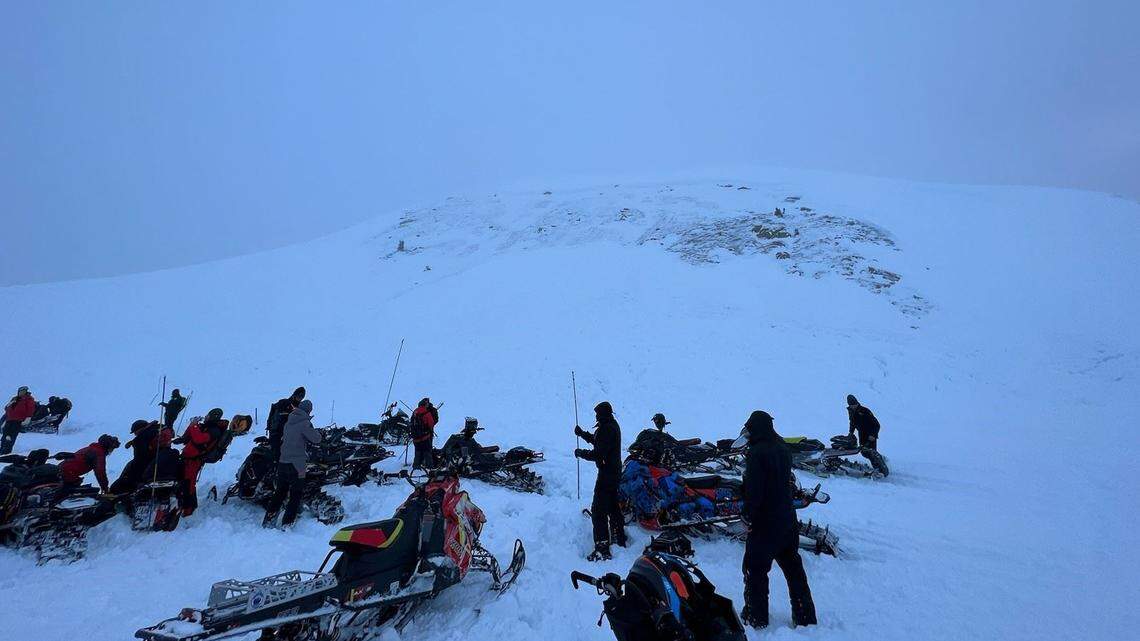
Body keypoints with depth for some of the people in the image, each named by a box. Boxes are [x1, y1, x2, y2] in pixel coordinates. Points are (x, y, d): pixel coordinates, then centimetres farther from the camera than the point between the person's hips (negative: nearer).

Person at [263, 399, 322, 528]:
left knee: (280, 491, 19)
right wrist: (313, 431, 8)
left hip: (282, 462, 7)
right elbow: (316, 439, -12)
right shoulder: (304, 423, -12)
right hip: (296, 464, -7)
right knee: (296, 494, 3)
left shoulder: (288, 422, 10)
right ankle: (287, 524, 1)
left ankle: (268, 519, 21)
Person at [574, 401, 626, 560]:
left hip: (606, 474, -10)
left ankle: (602, 549, -6)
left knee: (598, 511, -7)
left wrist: (581, 453, -12)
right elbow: (598, 441, 21)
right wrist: (583, 433, 15)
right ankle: (619, 539, 36)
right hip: (615, 472, 10)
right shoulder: (613, 425, 9)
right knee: (613, 506, 23)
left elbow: (597, 454, -26)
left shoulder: (606, 429, -22)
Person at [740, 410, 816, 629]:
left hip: (765, 521, -8)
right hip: (787, 518, 8)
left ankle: (756, 618, 13)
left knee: (755, 569, 5)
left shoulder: (757, 453, -18)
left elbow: (754, 489, -21)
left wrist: (748, 514, -10)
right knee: (793, 568, 17)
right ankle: (805, 617, 25)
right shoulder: (782, 448, 6)